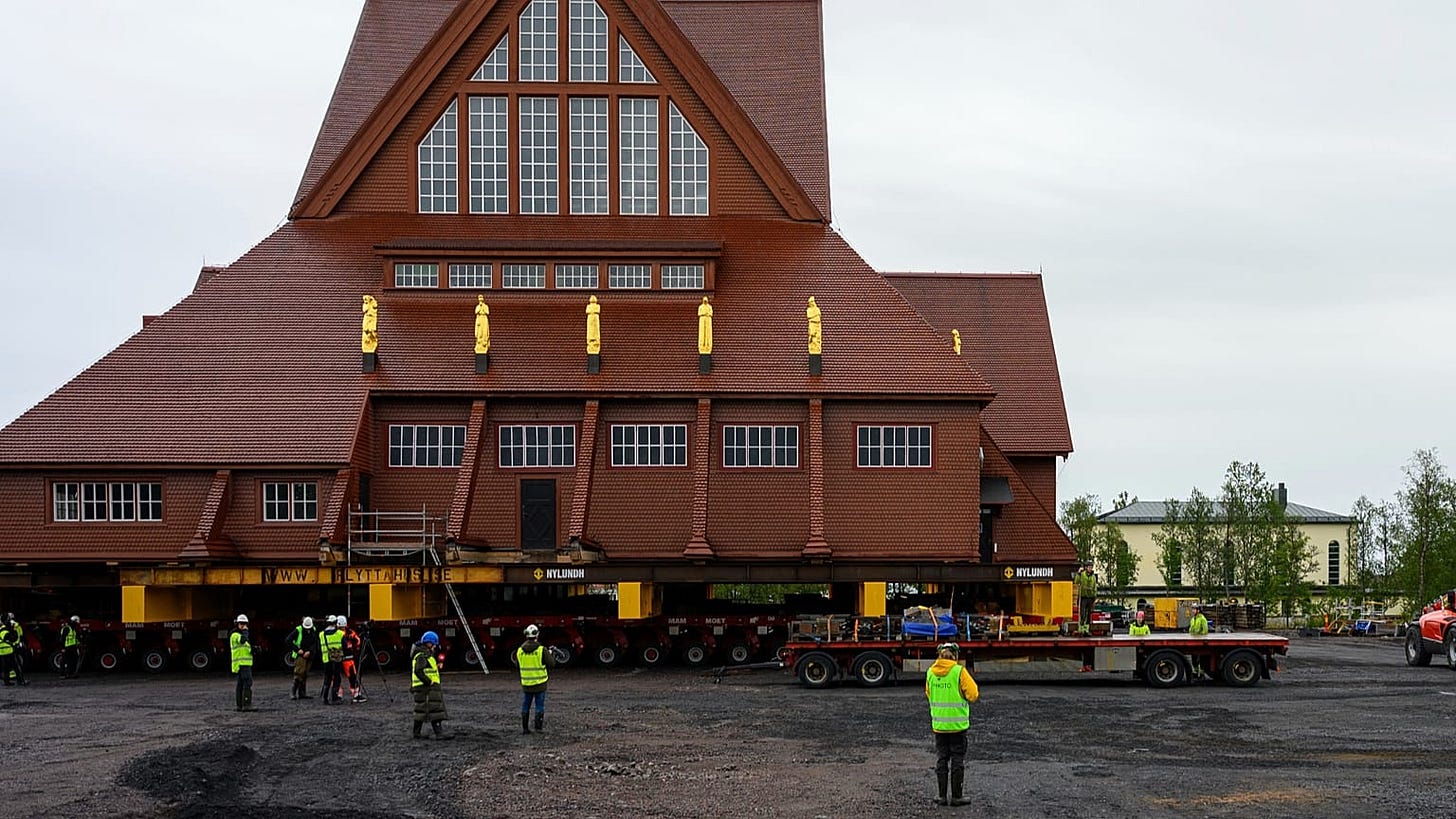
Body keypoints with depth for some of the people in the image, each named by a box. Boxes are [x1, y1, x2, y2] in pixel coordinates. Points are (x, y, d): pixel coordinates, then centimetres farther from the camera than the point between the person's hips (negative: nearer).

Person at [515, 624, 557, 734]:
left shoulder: (520, 651, -3)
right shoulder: (542, 650, -14)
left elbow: (517, 665, 9)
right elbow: (552, 664, -8)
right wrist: (551, 655, 11)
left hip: (526, 683, 3)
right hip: (540, 684, -3)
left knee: (525, 705, 12)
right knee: (540, 706, 6)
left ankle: (524, 728, 13)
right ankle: (539, 727, 6)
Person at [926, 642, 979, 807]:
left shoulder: (931, 672, 1)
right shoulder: (959, 671, -13)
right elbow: (973, 695, -12)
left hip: (938, 724, 4)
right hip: (957, 724, -4)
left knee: (941, 759, 11)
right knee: (957, 760, 5)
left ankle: (941, 795, 13)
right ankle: (956, 796, 8)